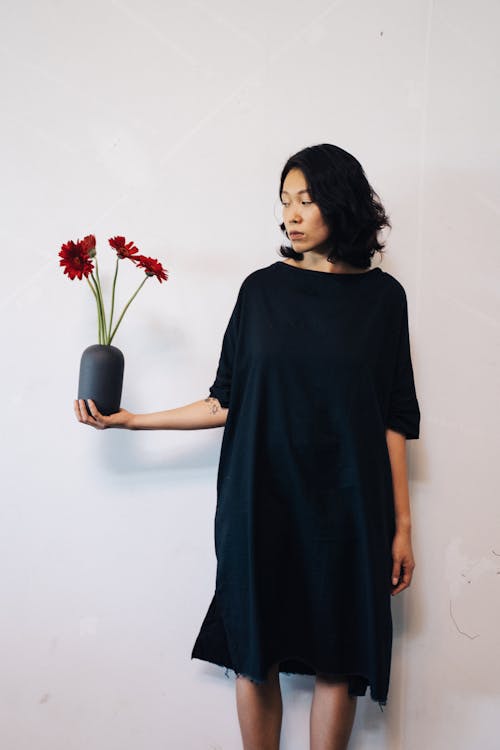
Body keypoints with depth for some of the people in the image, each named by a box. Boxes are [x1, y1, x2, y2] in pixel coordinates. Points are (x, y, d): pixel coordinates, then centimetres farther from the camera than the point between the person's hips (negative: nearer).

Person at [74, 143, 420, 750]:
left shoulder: (381, 295, 3)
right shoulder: (262, 288, 5)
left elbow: (393, 420, 3)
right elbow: (228, 402, 5)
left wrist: (402, 524, 1)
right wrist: (128, 419, 0)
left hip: (346, 509, 0)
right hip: (262, 505, 1)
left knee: (337, 662, 5)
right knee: (255, 659, 6)